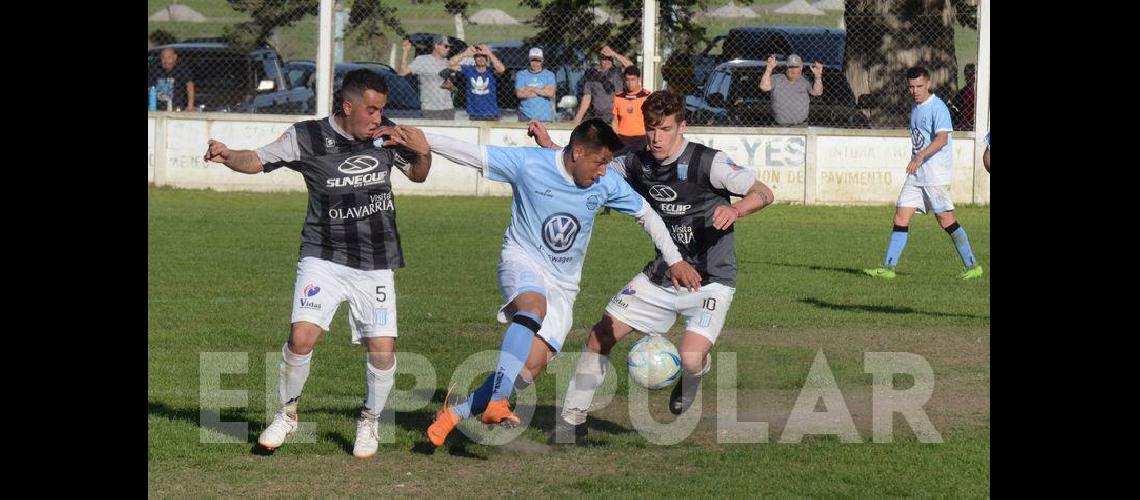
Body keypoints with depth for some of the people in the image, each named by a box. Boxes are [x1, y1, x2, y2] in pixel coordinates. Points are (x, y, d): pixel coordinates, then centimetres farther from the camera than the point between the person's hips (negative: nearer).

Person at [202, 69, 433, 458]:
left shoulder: (387, 136, 1)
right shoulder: (308, 138, -8)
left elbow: (417, 175, 16)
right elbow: (258, 160, 1)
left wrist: (422, 154, -6)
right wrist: (227, 157, -19)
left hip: (375, 266, 2)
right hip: (324, 258, -2)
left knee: (383, 351, -5)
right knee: (302, 337, -19)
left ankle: (369, 422, 22)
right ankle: (287, 413, 7)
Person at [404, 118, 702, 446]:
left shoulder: (607, 184, -4)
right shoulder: (528, 163, -14)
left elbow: (646, 215, 10)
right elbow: (471, 154, -10)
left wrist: (675, 260, 8)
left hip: (563, 284, 4)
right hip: (523, 260, -4)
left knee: (533, 364, -12)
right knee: (534, 306, -39)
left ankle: (456, 412, 1)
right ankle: (496, 403, -42)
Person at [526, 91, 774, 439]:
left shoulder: (707, 162, -18)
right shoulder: (638, 164, -1)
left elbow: (763, 193, -19)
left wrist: (735, 210, -40)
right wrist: (550, 148, -3)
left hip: (711, 282, -5)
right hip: (661, 275, 5)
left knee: (691, 357, -25)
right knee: (601, 337, 3)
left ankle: (689, 383, 14)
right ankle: (573, 419, 19)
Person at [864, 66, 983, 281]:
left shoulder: (938, 107, -12)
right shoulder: (915, 106, 15)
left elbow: (941, 138, -26)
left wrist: (920, 157, -38)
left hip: (936, 175, -8)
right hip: (916, 175, 8)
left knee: (945, 219, -5)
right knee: (901, 218, 1)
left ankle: (972, 265, 4)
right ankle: (888, 268, 2)